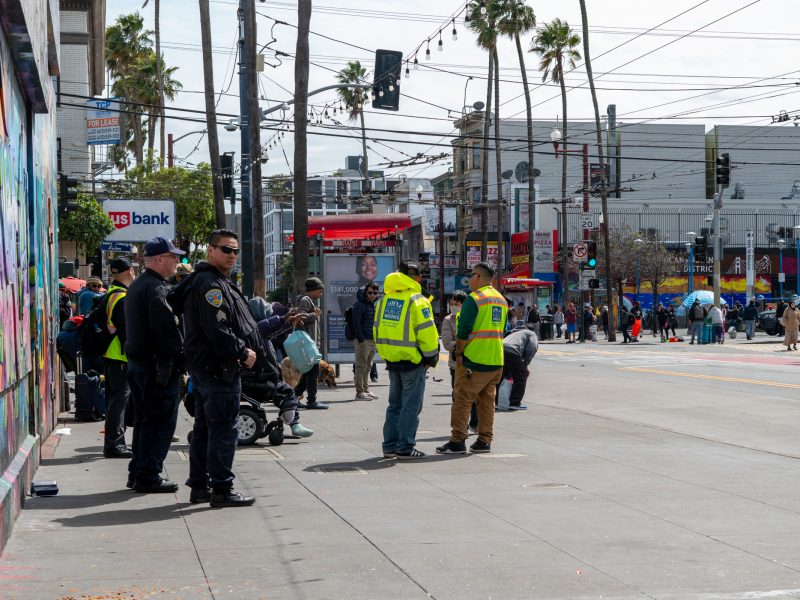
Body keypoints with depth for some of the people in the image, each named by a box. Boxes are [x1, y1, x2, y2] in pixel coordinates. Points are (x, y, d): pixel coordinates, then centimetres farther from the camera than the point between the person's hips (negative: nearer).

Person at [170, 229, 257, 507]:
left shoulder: (208, 282, 19)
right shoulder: (211, 284, -16)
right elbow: (218, 330, -24)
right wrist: (243, 352, -13)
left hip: (202, 366, 11)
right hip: (219, 368, -11)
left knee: (204, 428, 15)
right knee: (224, 429, -7)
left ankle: (199, 486, 22)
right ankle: (222, 489, -4)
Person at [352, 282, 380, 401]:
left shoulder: (375, 305, 17)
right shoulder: (359, 305, -8)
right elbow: (356, 324, -14)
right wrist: (361, 340, -19)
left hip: (373, 341, 8)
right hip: (363, 341, -8)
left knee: (368, 366, 13)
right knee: (361, 366, -6)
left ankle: (366, 390, 19)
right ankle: (359, 392, -5)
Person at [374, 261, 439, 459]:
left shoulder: (384, 300, 9)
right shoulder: (416, 300, -13)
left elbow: (378, 329, 14)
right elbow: (426, 332, -17)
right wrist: (431, 356, -5)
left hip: (392, 359, 7)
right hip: (412, 361, -7)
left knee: (395, 404, 16)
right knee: (411, 405, -1)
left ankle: (390, 446, 17)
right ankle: (405, 448, -1)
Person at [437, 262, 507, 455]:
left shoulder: (474, 298, -11)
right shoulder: (502, 300, 14)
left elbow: (464, 330, -15)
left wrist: (458, 354, -6)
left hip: (473, 360, -7)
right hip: (496, 360, 7)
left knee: (462, 400, -4)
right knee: (487, 401, 12)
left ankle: (457, 441, -6)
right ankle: (484, 441, 13)